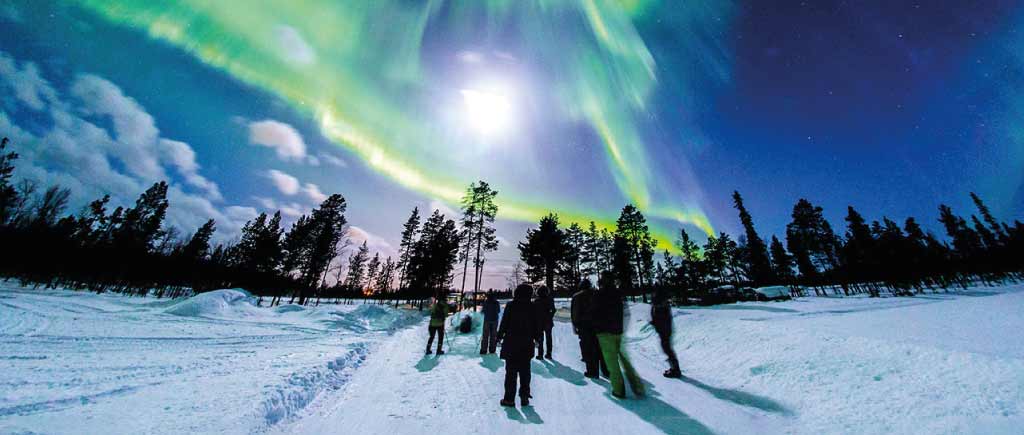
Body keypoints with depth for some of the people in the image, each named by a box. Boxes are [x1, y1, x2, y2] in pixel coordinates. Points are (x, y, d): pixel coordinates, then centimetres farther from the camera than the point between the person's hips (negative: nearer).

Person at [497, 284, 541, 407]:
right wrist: (536, 338, 17)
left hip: (511, 344, -2)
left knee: (511, 372, 8)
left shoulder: (510, 306, -11)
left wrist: (499, 336, 4)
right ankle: (524, 397, 20)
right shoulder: (532, 308, -5)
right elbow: (536, 326, 3)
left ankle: (509, 398, 13)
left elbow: (504, 323, -9)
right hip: (527, 345, 2)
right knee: (525, 372, 15)